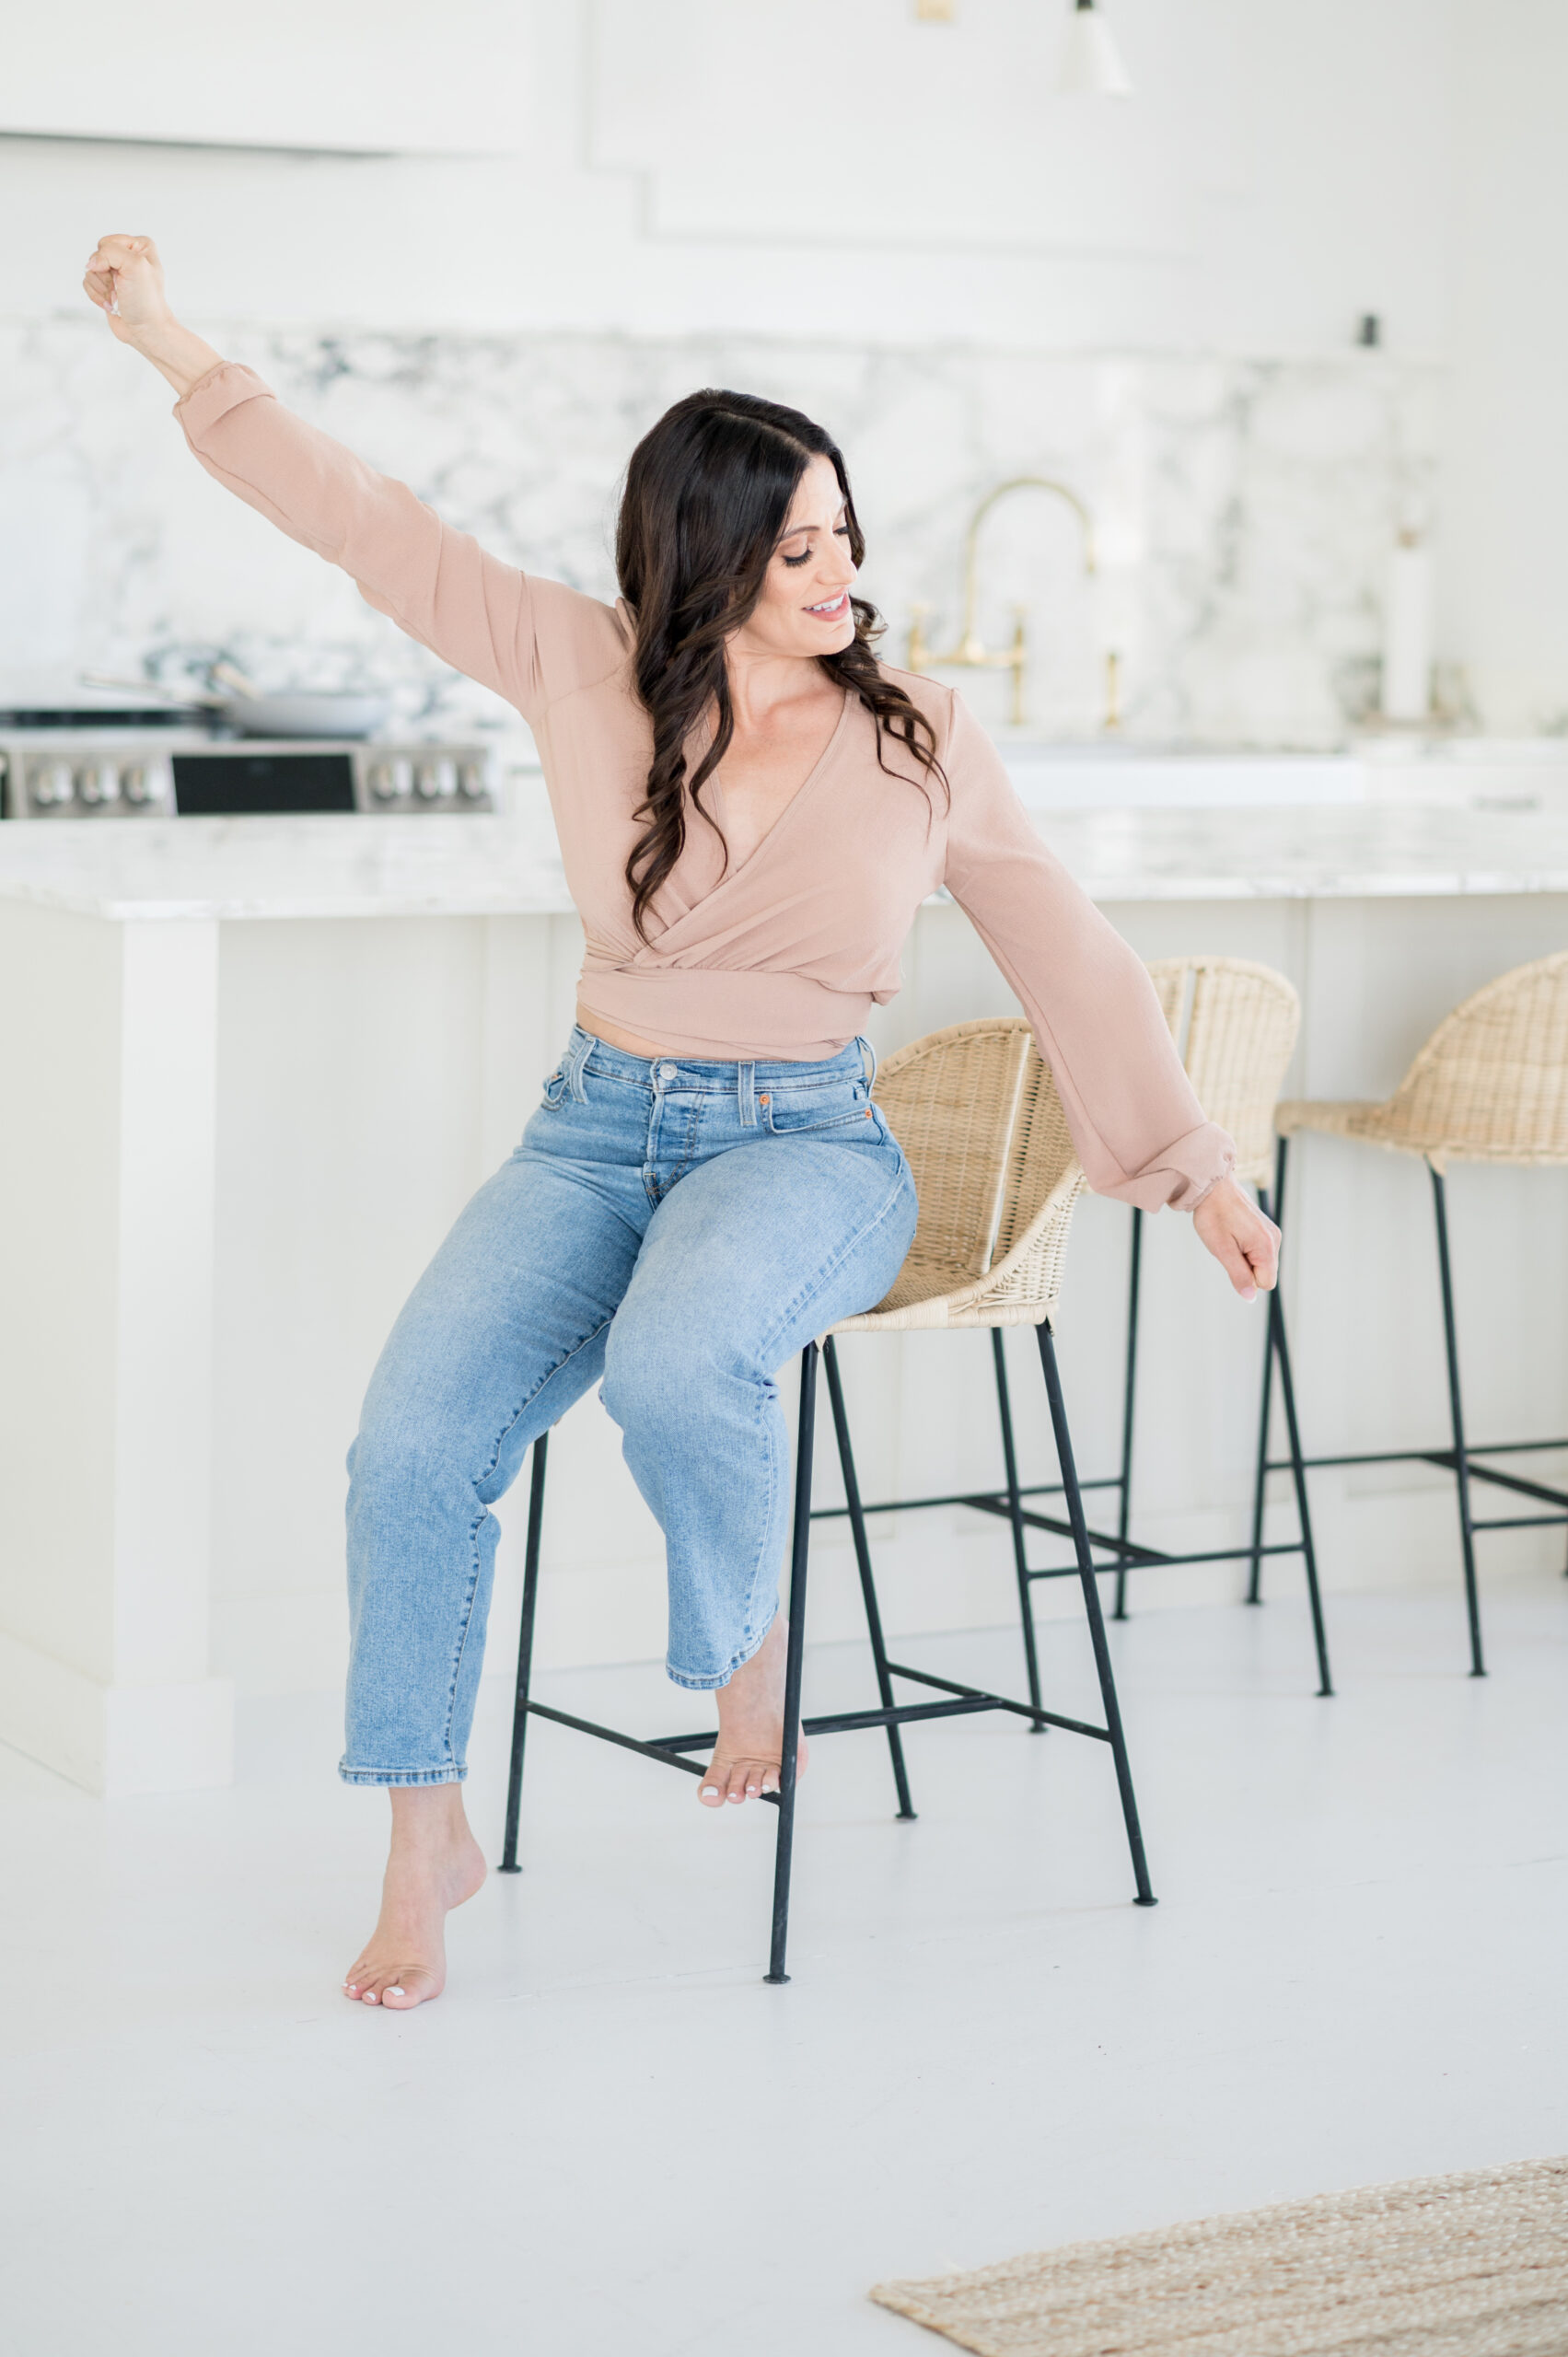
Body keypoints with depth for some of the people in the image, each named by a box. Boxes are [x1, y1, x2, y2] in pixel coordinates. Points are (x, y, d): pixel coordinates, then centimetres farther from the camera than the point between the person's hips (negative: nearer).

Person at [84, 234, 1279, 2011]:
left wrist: (1200, 1177, 10)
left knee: (676, 1362, -37)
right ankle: (426, 1847, -3)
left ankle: (749, 1650, -6)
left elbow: (1068, 956, 8)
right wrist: (168, 345, 6)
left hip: (804, 1146, -2)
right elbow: (369, 526, 4)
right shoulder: (586, 674, 0)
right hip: (595, 1131, 2)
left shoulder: (919, 739, -1)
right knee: (412, 1442, -20)